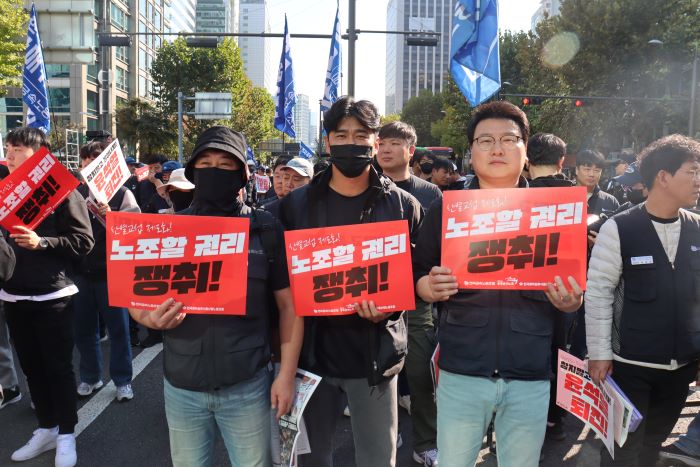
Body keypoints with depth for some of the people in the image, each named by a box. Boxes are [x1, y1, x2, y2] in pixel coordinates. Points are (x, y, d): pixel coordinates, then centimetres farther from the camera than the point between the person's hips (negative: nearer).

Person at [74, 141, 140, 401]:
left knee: (118, 329, 6)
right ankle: (90, 377, 31)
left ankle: (123, 380, 20)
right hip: (82, 272, 4)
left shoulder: (122, 194, -5)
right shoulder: (76, 193, 6)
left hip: (111, 272, -4)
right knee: (84, 329, 14)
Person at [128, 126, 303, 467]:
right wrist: (150, 318, -15)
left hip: (247, 385, -2)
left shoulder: (265, 229, -4)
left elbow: (289, 304, -1)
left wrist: (287, 374, -5)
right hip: (181, 385, 2)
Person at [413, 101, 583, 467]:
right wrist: (431, 287, -17)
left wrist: (571, 301, -11)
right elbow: (416, 279, 5)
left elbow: (574, 293, 11)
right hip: (461, 370, 0)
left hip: (530, 375, 1)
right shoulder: (444, 210, 2)